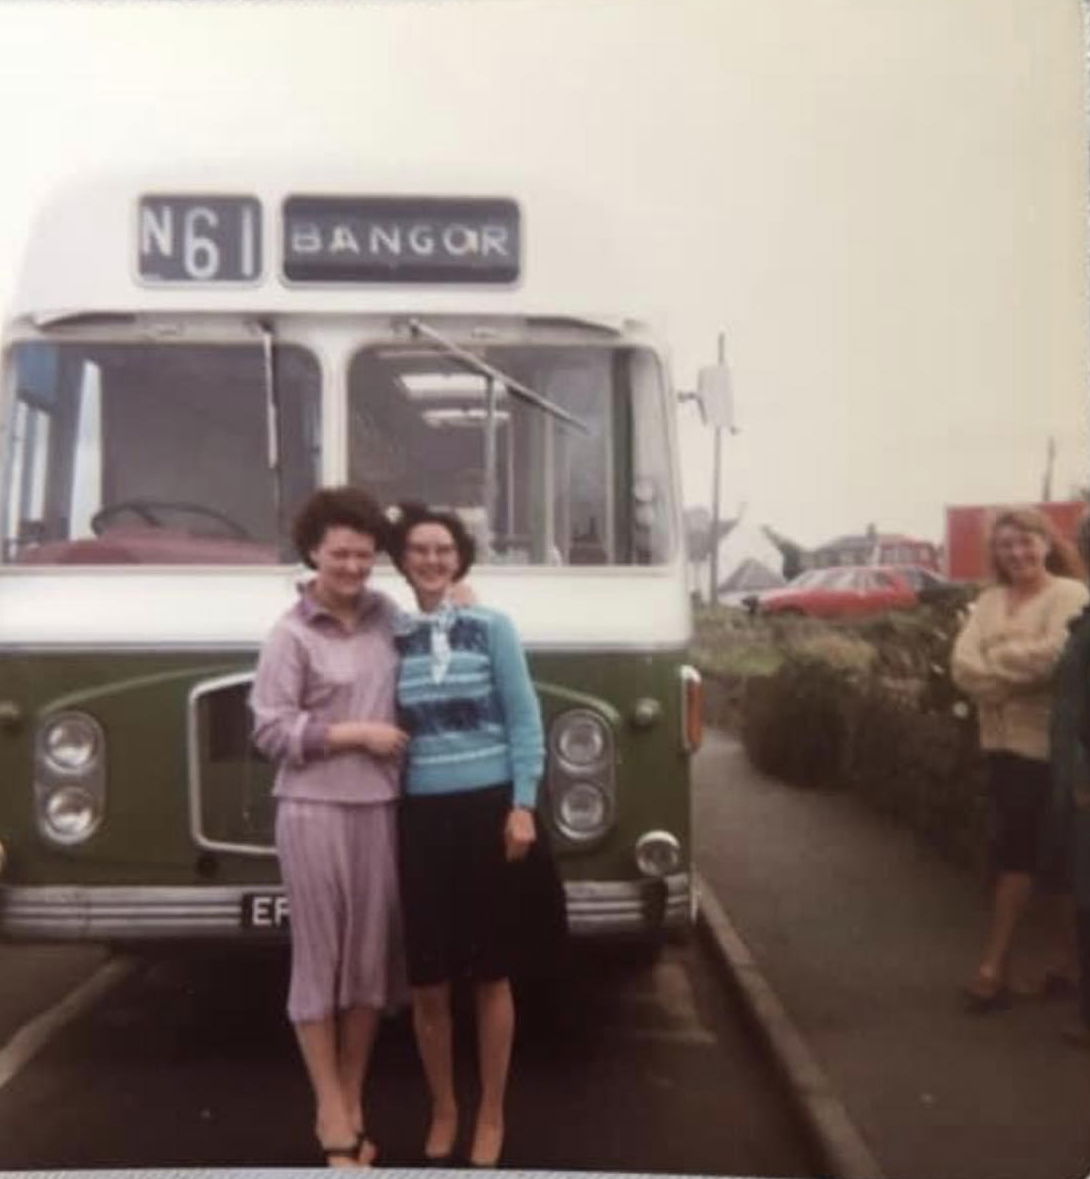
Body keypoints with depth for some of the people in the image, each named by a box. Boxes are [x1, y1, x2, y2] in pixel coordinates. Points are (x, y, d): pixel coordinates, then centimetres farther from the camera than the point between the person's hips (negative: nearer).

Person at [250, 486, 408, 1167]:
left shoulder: (386, 614, 7)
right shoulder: (292, 635, -7)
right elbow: (270, 731, -10)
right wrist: (357, 733, -14)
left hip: (380, 809, 5)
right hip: (315, 813, -5)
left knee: (373, 955, 11)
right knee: (321, 957, 4)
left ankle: (353, 1103, 26)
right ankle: (332, 1114, 18)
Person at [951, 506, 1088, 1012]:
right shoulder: (990, 601, 12)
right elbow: (962, 664, 0)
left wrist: (996, 659, -9)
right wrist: (1018, 670, -18)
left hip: (1046, 743, -6)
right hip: (1002, 739, 6)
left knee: (1018, 849, -2)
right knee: (1014, 848, 12)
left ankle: (994, 964, 5)